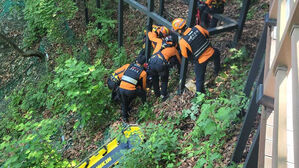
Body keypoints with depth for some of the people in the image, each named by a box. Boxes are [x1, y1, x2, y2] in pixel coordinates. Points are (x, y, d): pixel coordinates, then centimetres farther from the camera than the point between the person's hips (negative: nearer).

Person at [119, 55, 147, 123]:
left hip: (121, 88, 4)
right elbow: (143, 85, 17)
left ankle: (124, 117, 35)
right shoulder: (143, 72, 6)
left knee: (124, 104, 28)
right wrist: (144, 90, 40)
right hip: (130, 90, -4)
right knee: (143, 93, 24)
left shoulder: (129, 66, 15)